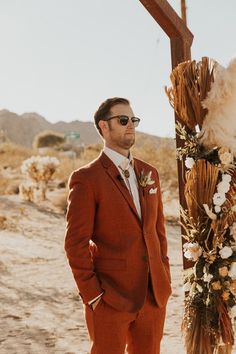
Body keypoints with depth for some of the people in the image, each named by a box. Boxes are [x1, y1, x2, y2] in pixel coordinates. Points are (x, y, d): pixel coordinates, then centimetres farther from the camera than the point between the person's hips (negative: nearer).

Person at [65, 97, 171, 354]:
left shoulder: (148, 173, 10)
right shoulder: (86, 179, -9)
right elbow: (76, 243, -11)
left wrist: (164, 279, 9)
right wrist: (92, 296, -11)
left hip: (154, 295, 6)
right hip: (111, 299, -5)